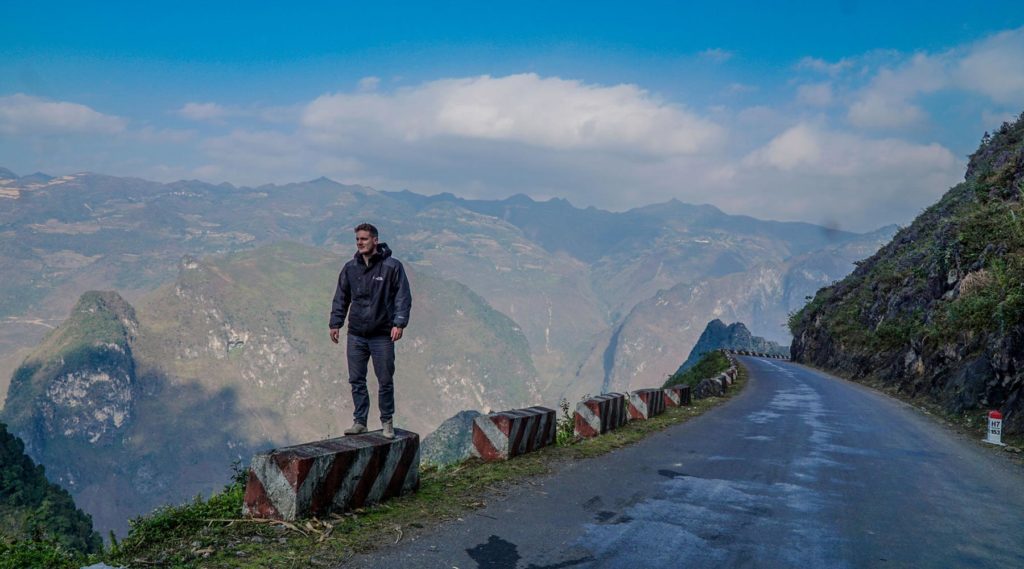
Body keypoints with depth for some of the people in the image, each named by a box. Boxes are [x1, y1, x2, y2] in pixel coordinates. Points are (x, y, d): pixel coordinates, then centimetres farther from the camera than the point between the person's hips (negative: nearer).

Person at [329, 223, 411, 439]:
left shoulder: (391, 266, -5)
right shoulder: (350, 268, 7)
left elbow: (403, 297, -5)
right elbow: (341, 298, 15)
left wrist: (399, 323, -14)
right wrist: (335, 323, 8)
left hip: (382, 335, -4)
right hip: (356, 335, 4)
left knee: (385, 381, 3)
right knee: (356, 380, 7)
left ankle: (387, 422, 18)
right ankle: (360, 421, 19)